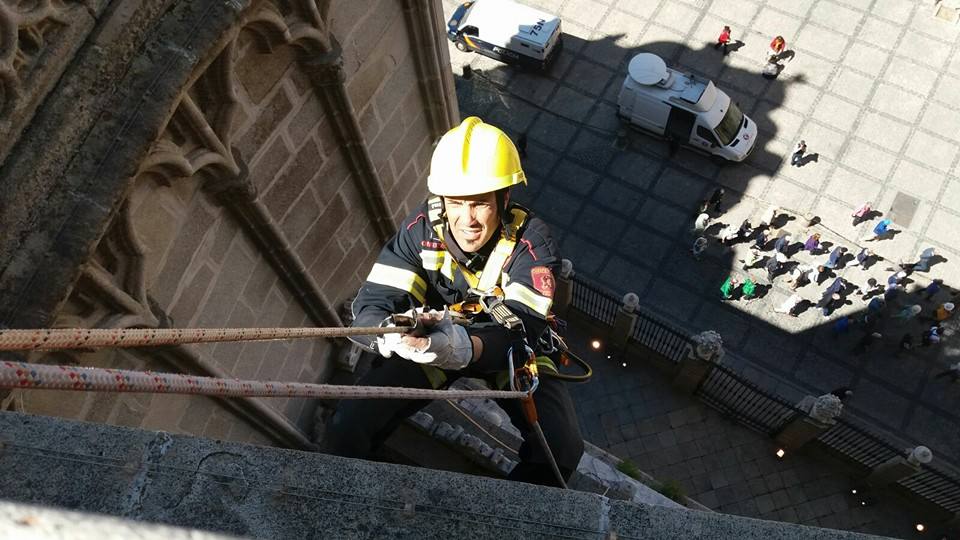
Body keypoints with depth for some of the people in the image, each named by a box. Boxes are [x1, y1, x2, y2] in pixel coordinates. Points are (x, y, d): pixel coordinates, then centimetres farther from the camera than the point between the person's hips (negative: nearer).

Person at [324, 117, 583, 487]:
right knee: (347, 430, -17)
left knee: (562, 446, -22)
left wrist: (464, 348, -59)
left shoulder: (531, 242, -26)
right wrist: (393, 334, -50)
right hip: (430, 338, 1)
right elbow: (370, 307, -24)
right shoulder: (422, 229, -20)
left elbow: (519, 329, -36)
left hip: (508, 347, 0)